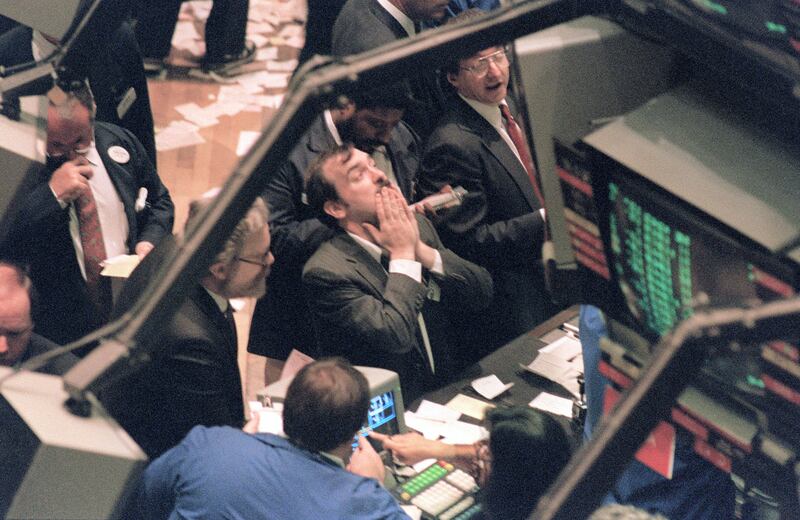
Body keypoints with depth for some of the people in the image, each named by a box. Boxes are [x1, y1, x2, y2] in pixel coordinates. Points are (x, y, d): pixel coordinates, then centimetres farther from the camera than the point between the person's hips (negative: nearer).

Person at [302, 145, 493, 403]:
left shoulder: (416, 225, 5)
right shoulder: (325, 272, -14)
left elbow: (483, 292, 2)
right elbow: (395, 337, -23)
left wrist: (420, 249, -11)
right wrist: (403, 254, -13)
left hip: (452, 388, 6)